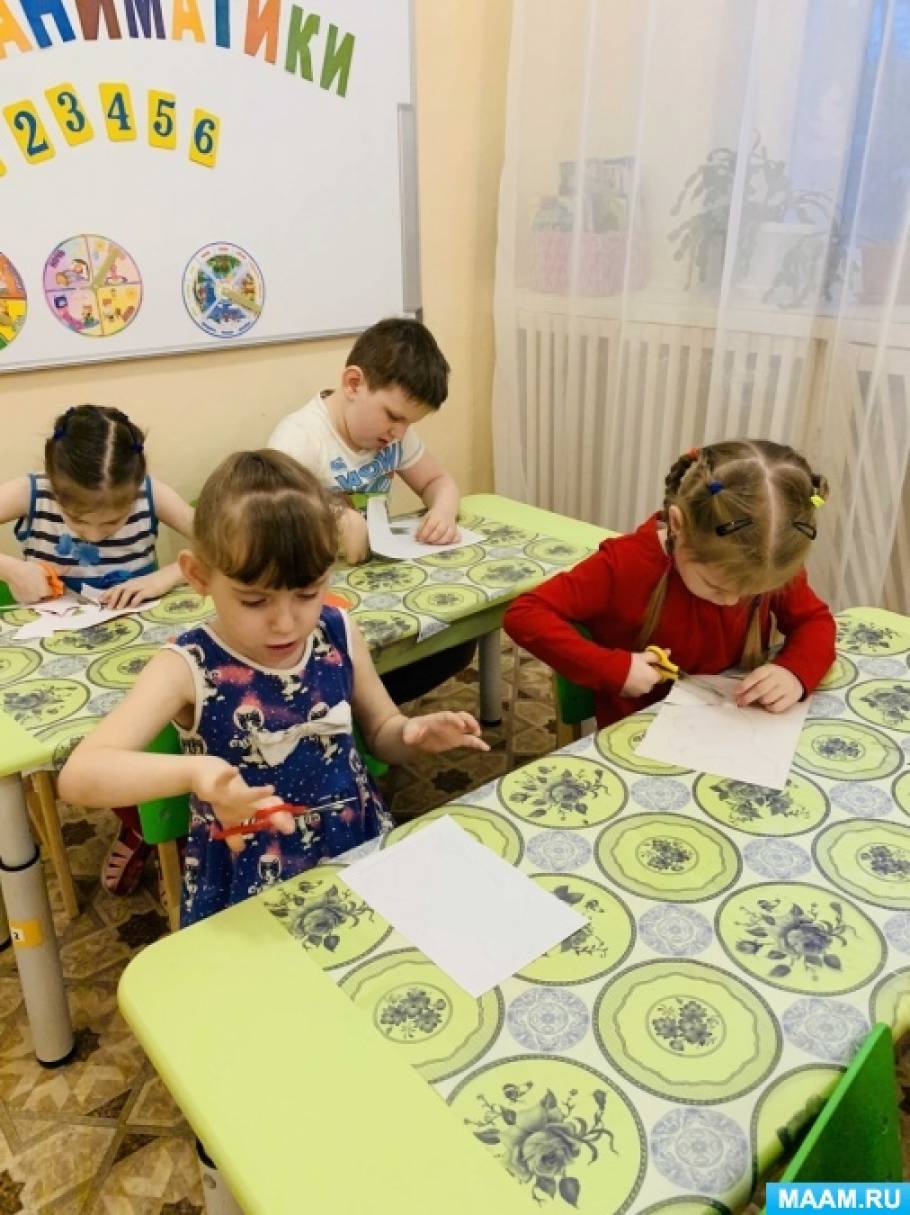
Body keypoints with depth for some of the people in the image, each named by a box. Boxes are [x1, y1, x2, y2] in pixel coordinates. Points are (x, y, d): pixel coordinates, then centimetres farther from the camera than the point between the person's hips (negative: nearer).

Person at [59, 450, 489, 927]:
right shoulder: (189, 668, -15)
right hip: (247, 894, -3)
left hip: (363, 855, 4)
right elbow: (78, 776, -26)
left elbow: (381, 732, 11)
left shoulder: (340, 635, -5)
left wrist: (414, 732, -11)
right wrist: (192, 771, -42)